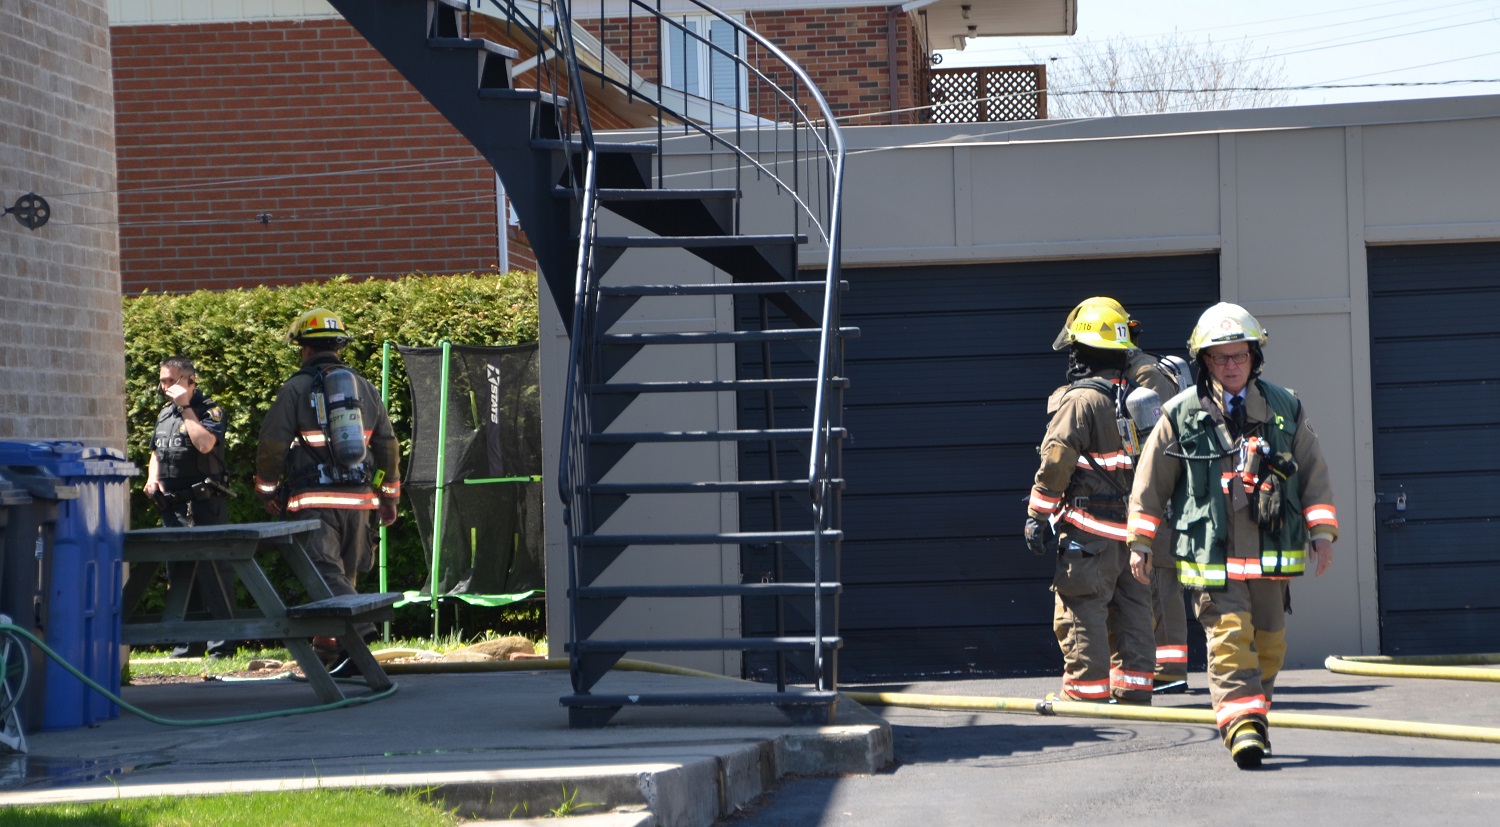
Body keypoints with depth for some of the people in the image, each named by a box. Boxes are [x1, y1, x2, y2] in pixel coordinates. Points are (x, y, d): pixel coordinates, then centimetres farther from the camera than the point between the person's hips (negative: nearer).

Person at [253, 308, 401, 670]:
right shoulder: (366, 388, 13)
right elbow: (387, 445, 15)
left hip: (315, 501, -5)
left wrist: (267, 490, 10)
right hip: (358, 499, 5)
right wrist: (389, 497, 22)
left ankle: (357, 629, -32)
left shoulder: (296, 388, -3)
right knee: (346, 572, 15)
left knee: (326, 571, -11)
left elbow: (271, 445, -4)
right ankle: (329, 645, 21)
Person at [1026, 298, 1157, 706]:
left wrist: (1037, 515, -7)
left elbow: (1055, 462, -15)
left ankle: (1086, 692, -3)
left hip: (1089, 530, -7)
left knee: (1082, 613, -2)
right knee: (1133, 613, 11)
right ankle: (1133, 691, 13)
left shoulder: (1080, 400, -12)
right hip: (1136, 527, 7)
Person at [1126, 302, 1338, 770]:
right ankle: (1242, 724, -18)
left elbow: (1314, 473, 11)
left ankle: (1254, 714, 24)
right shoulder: (1182, 416, 2)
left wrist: (1322, 532, 2)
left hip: (1270, 552, 3)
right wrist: (1140, 540, 7)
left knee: (1268, 641, 9)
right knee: (1228, 635, -15)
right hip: (1211, 552, -3)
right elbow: (1151, 481, 8)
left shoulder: (1285, 410, 8)